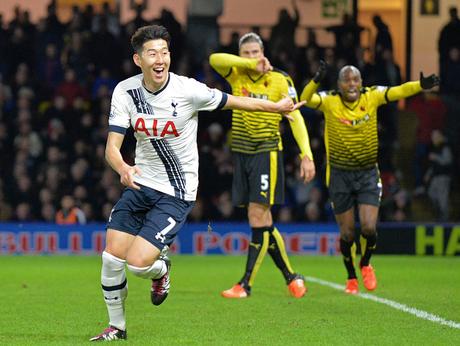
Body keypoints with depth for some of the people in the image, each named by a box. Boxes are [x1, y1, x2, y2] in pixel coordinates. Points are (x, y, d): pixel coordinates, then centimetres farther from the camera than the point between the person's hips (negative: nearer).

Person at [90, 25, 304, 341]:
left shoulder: (188, 90, -18)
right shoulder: (125, 92, -7)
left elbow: (234, 102, -2)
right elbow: (112, 147, -9)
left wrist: (276, 106, 9)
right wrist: (123, 169, -32)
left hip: (177, 193, -4)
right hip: (140, 185, 4)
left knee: (138, 262, -16)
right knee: (112, 257, -2)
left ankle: (161, 269, 23)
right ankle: (117, 326, 22)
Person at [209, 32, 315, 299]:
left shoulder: (280, 80, -4)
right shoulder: (236, 75, 3)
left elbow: (295, 117, -5)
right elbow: (215, 59, -16)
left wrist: (307, 155, -13)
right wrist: (250, 65, -20)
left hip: (267, 152, -4)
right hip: (241, 154, 4)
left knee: (258, 216, -11)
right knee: (263, 221, 4)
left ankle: (246, 284, -9)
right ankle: (291, 276, 16)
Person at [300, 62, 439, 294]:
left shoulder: (371, 97, -7)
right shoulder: (330, 101, -10)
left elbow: (397, 92, -18)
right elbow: (306, 99, -25)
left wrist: (420, 85, -37)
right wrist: (316, 81, -45)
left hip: (368, 173, 1)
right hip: (340, 175, -1)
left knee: (369, 227, -10)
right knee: (347, 232, 4)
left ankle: (365, 264, 21)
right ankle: (351, 277, 28)